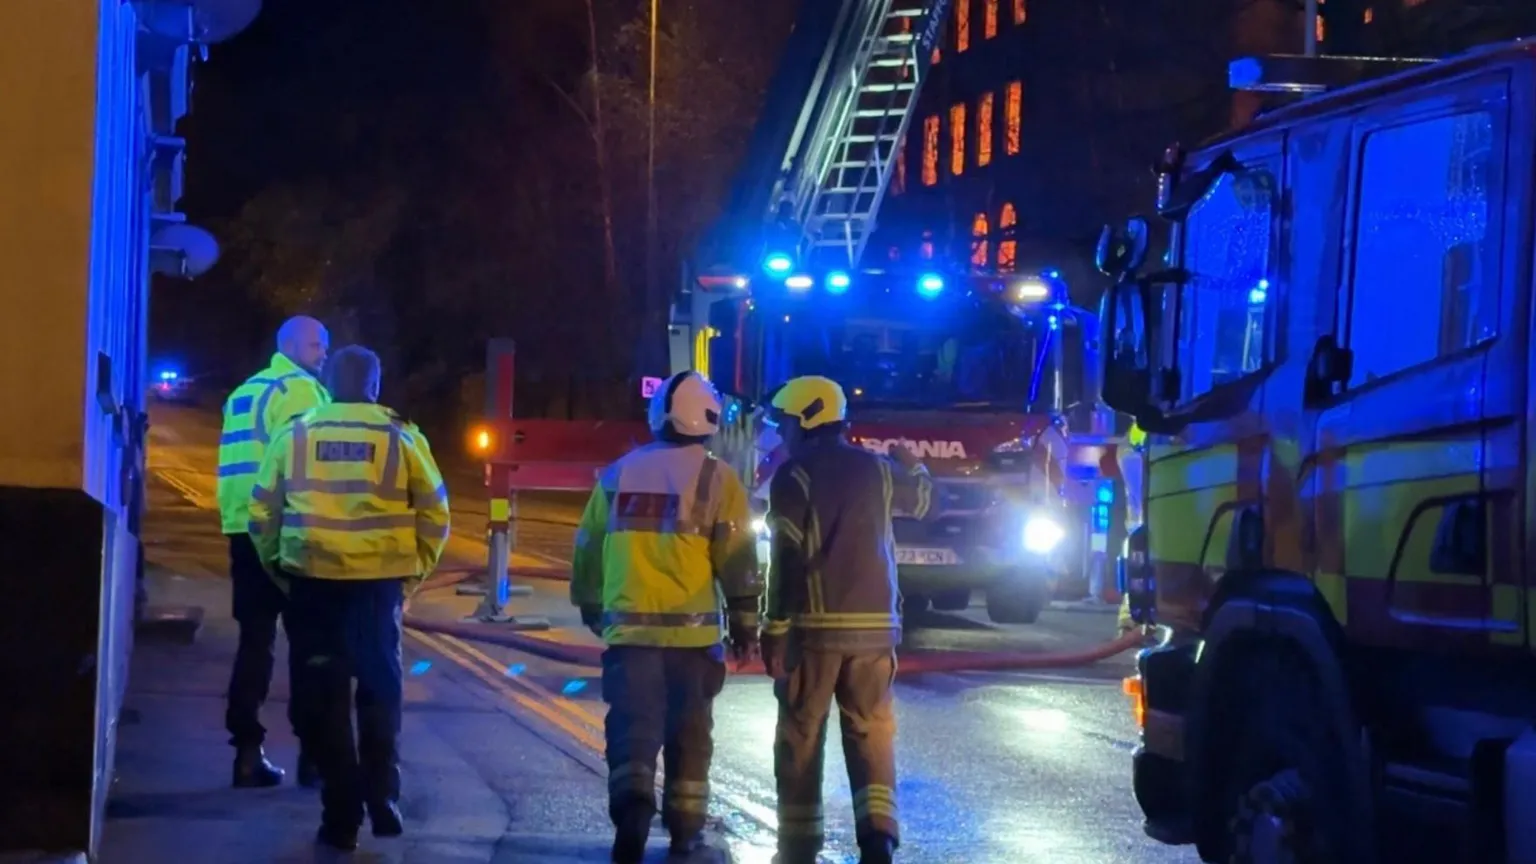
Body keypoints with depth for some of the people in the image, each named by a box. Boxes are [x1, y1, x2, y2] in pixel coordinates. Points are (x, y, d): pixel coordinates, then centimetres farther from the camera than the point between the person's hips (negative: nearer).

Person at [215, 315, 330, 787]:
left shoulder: (244, 392, 21)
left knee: (255, 639, 9)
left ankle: (248, 752, 6)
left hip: (245, 529, 7)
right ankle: (311, 751, 0)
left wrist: (243, 514, 17)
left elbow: (249, 459, 18)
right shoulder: (300, 388, -6)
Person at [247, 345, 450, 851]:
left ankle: (342, 814, 6)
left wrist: (277, 568, 16)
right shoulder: (401, 437, 2)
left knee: (325, 696, 6)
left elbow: (263, 512, 4)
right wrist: (413, 572, 12)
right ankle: (382, 799, 11)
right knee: (380, 689, 16)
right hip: (379, 580, 0)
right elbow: (435, 514, 2)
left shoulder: (295, 435, 4)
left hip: (312, 578, 0)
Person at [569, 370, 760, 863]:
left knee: (633, 726, -2)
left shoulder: (617, 475, 9)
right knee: (689, 731, 11)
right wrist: (744, 624, 4)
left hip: (629, 626, 2)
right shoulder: (716, 478, -2)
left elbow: (588, 550, 15)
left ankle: (632, 803, -25)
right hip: (693, 629, -2)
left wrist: (592, 609, 28)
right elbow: (737, 560, -4)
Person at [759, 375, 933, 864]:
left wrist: (774, 630, -10)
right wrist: (911, 465, 51)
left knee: (801, 739, 4)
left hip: (814, 624, -4)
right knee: (871, 732, 6)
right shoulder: (876, 469, 9)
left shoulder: (794, 476, -6)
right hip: (874, 623, 4)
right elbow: (922, 500, 29)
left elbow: (787, 559, -12)